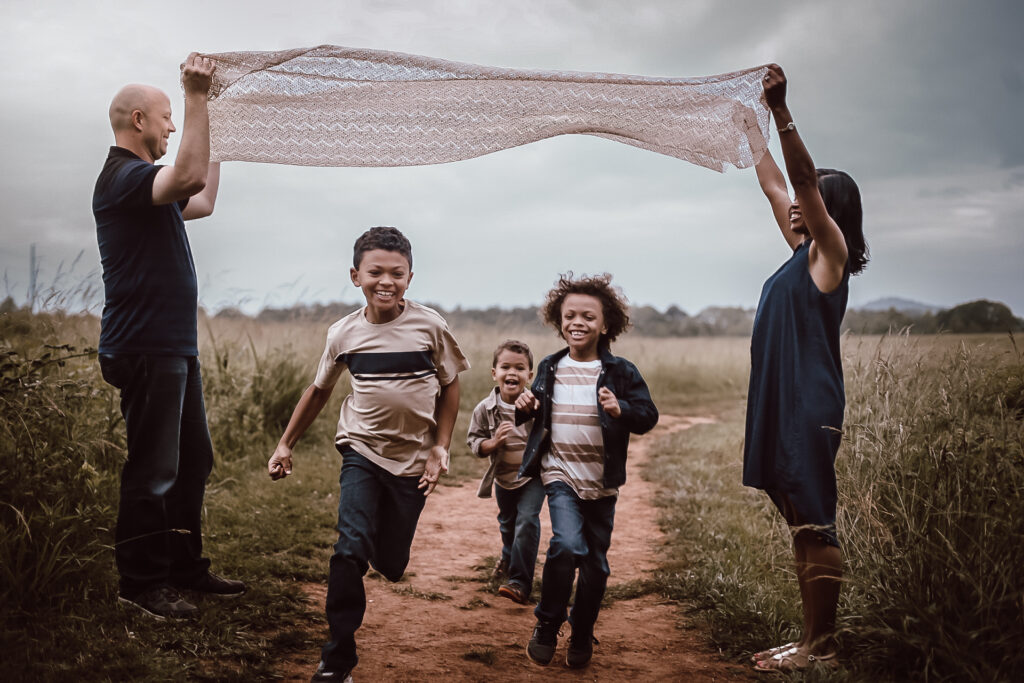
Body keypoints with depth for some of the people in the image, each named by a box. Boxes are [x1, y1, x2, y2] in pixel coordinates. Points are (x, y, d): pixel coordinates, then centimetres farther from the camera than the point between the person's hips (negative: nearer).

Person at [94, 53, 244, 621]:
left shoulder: (145, 183, 20)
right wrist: (196, 97, -28)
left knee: (193, 462, 15)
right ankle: (140, 582, 4)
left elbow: (202, 201, 34)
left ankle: (185, 568, 24)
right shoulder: (122, 177, -12)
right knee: (153, 471, -5)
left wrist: (216, 132, 34)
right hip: (146, 350, -11)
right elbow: (188, 174, -32)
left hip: (175, 349, 11)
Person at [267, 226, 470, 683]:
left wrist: (440, 447, -5)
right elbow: (319, 390, 11)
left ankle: (388, 551, 47)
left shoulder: (429, 326, -9)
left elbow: (449, 387, 2)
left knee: (391, 565, 8)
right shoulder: (344, 333, -4)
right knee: (351, 548, -18)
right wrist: (286, 444, 12)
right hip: (362, 452, 0)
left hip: (412, 461, 0)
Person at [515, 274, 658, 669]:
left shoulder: (620, 372, -3)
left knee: (596, 562, 9)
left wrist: (621, 410, -26)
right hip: (560, 475, 0)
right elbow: (536, 411, 20)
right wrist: (524, 407, -3)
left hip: (602, 482, 0)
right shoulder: (550, 369, 5)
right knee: (567, 545, -21)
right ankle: (547, 625, 0)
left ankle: (582, 637, 30)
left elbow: (648, 418, -6)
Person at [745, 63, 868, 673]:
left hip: (811, 406, -9)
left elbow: (806, 178, -17)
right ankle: (812, 641, 16)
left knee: (816, 525, -6)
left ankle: (821, 648, -1)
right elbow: (773, 183, 25)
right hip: (781, 403, 9)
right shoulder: (802, 250, 18)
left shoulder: (830, 250, -4)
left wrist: (781, 110, -23)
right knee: (802, 526, 10)